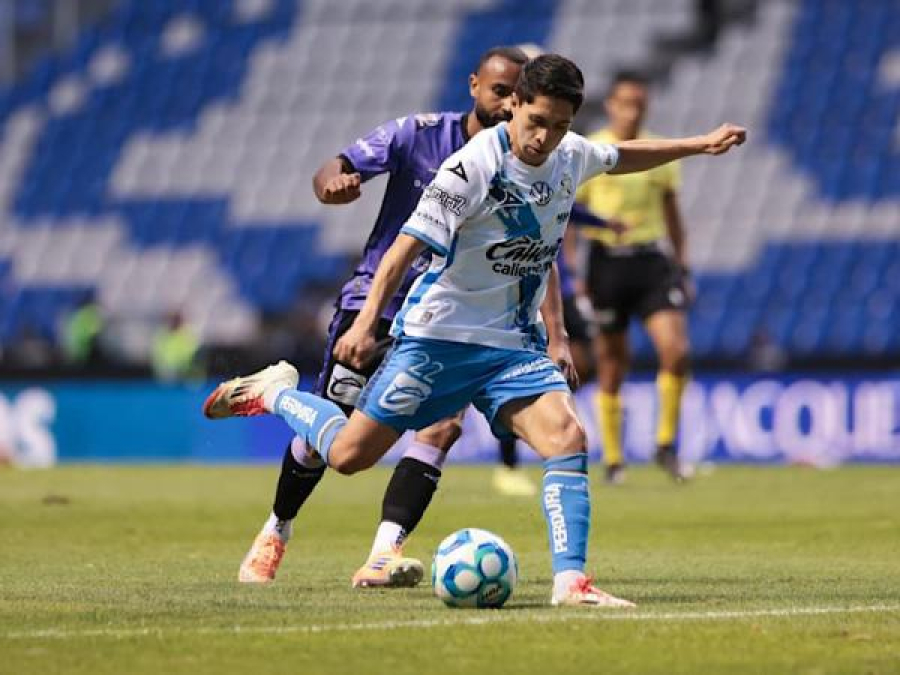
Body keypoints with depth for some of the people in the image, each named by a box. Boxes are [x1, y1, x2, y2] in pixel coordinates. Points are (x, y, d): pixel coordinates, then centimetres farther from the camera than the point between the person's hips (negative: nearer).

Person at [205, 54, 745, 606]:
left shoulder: (571, 156, 2)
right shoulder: (473, 166, -19)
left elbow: (622, 156, 26)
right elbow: (410, 244, -20)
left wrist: (698, 145, 30)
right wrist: (367, 321, -27)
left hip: (516, 344, 5)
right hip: (441, 337, -5)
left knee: (567, 438, -19)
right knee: (348, 455, -2)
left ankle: (571, 580, -20)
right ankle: (276, 393, 26)